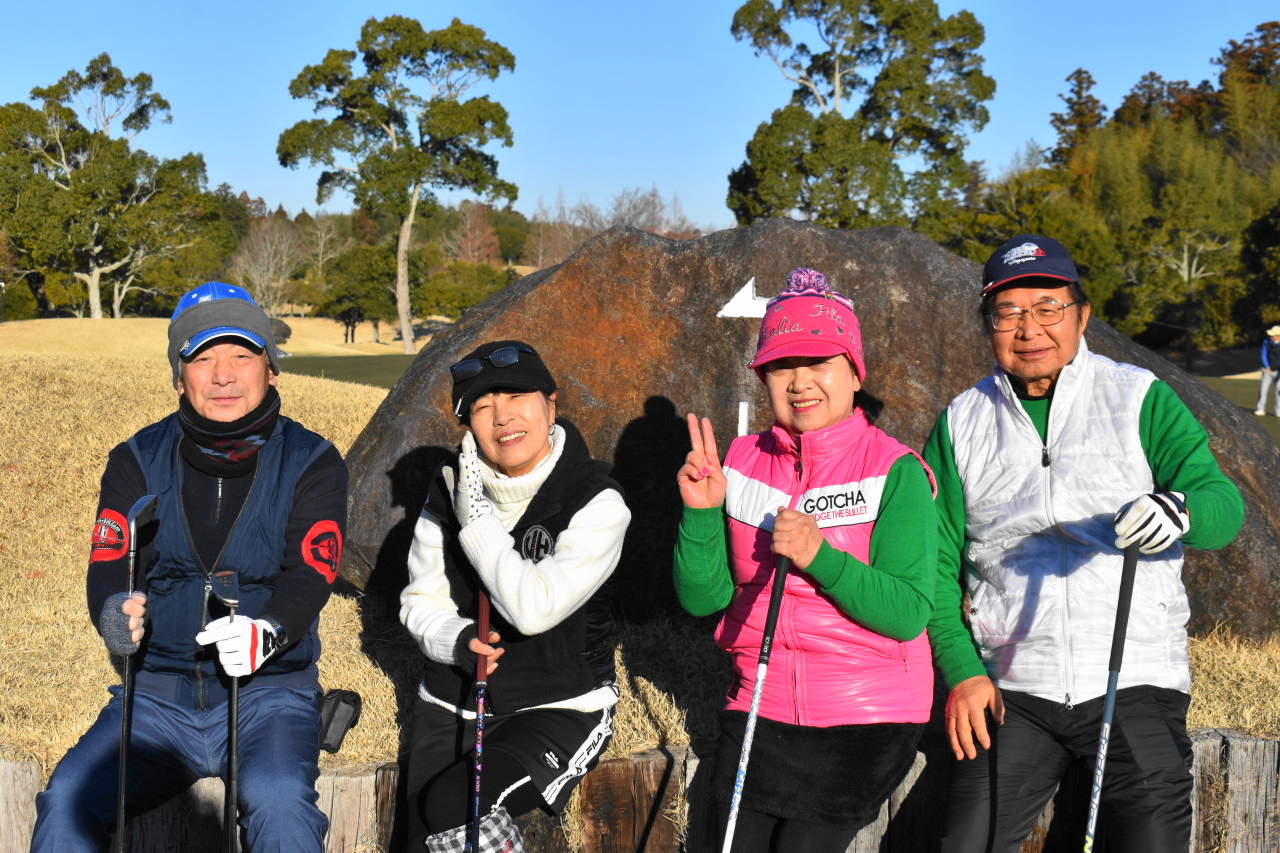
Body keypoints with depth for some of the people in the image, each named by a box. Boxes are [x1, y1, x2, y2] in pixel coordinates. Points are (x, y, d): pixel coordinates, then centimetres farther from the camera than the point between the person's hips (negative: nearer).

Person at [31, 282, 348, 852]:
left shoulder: (311, 462, 1)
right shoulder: (139, 460, 7)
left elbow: (311, 572, -11)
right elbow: (108, 561, -2)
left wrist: (267, 632, -33)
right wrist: (116, 613, -27)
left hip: (268, 685, -2)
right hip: (158, 692, 2)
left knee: (279, 801, -32)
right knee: (66, 802, -22)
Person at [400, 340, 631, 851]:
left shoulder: (597, 502, -13)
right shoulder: (448, 490, 1)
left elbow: (534, 608, -24)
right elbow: (419, 602, 7)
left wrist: (475, 514, -20)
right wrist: (459, 641, -14)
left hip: (561, 710, -4)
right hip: (452, 706, 5)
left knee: (451, 805, -25)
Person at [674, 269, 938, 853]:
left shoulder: (895, 471, -8)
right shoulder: (743, 461, 4)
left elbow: (909, 615, -15)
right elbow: (702, 599, 3)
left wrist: (820, 556, -27)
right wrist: (701, 513, -13)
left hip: (864, 722, -4)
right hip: (759, 711, 4)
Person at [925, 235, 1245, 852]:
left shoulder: (1140, 400, 3)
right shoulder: (961, 424, 9)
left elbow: (1223, 503, -6)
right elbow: (937, 562, 9)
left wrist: (1181, 510, -30)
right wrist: (962, 671, -3)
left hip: (1136, 684, -1)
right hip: (1013, 694, 1)